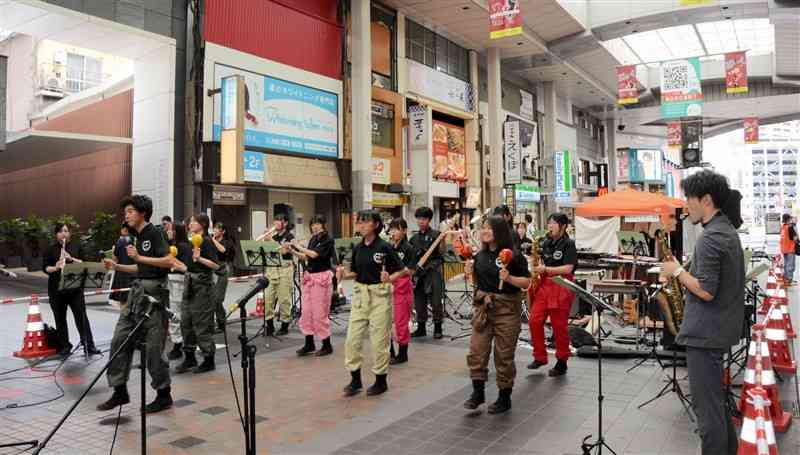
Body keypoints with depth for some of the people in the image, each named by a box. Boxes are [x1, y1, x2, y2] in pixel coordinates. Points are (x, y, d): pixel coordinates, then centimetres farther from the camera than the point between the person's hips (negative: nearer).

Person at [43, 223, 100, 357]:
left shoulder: (76, 247, 7)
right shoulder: (50, 250, 6)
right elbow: (45, 268, -1)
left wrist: (71, 258, -15)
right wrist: (55, 268, -21)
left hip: (75, 287, -1)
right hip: (56, 289, 1)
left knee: (81, 316, -4)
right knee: (60, 318, 6)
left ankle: (89, 345, -4)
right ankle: (65, 346, 16)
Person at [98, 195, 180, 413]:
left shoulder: (154, 233, -10)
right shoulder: (139, 236, 15)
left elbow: (169, 261, -21)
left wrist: (139, 257, -22)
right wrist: (117, 266, 12)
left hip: (153, 293, -9)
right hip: (138, 290, 9)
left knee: (153, 346, -2)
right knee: (120, 340, 7)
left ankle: (164, 395, 11)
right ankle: (120, 391, 18)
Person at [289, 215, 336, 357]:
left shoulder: (328, 239, -9)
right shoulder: (313, 239, 13)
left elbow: (314, 254, -20)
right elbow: (305, 257, 14)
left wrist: (299, 246, -10)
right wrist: (293, 251, 1)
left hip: (322, 277, -7)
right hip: (309, 276, 7)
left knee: (320, 312, -2)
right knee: (306, 311, 7)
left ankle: (327, 345, 10)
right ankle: (309, 344, 18)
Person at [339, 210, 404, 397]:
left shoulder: (384, 247, -10)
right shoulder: (357, 248, 6)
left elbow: (401, 270, -6)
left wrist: (389, 279, -24)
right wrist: (345, 274, -5)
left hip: (380, 295, -5)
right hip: (360, 294, 5)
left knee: (379, 340, 3)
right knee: (352, 338, 3)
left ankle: (381, 380, 19)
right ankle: (355, 379, 18)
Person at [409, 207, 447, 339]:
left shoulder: (435, 234, 0)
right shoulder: (414, 238, 14)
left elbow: (442, 251, -10)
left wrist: (443, 240, -24)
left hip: (433, 271, -5)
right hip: (418, 273, 5)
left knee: (436, 301, -4)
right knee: (419, 302, 8)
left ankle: (438, 328, 6)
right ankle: (421, 328, 19)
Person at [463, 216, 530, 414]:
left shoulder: (513, 256, -10)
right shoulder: (480, 255, 7)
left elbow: (527, 282, -8)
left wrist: (509, 278, -23)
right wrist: (471, 272, -2)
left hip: (506, 308, -5)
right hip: (482, 306, 5)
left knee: (504, 355, 5)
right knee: (476, 351, 2)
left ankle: (505, 398, 21)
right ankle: (478, 392, 18)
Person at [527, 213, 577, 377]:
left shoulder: (568, 244, -7)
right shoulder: (545, 242, 11)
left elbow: (568, 268, -16)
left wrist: (545, 269, -19)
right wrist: (538, 267, 2)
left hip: (561, 288, -6)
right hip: (544, 285, 6)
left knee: (559, 326, 1)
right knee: (534, 321, -1)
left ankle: (562, 363, 16)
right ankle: (540, 357, 14)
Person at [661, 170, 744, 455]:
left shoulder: (710, 238, -21)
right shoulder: (728, 230, 10)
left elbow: (706, 291, -25)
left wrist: (677, 271, -13)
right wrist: (683, 274, 10)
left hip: (705, 332, -11)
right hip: (719, 328, 11)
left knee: (706, 403, -1)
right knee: (715, 396, 23)